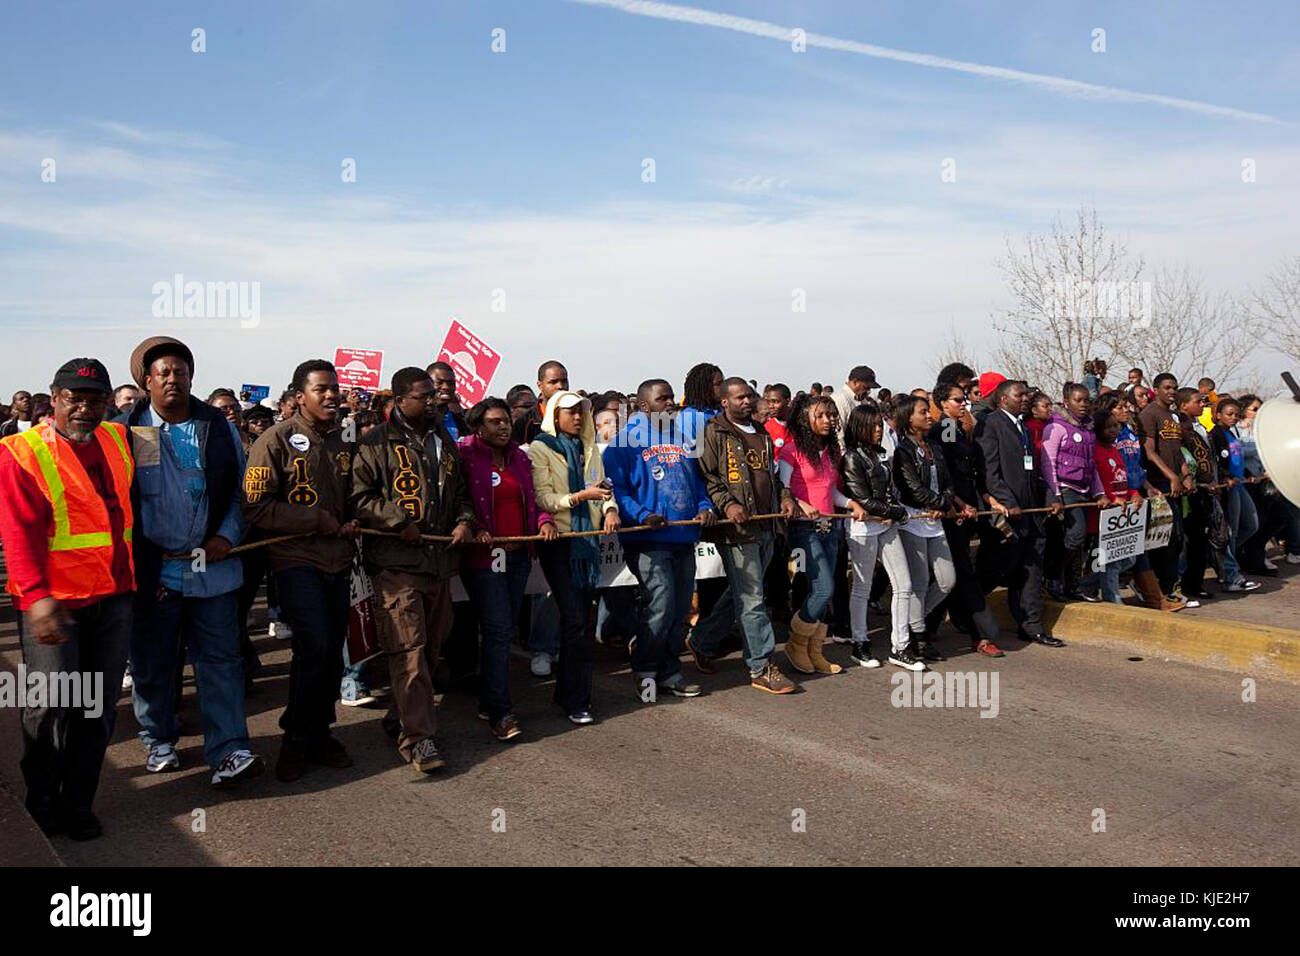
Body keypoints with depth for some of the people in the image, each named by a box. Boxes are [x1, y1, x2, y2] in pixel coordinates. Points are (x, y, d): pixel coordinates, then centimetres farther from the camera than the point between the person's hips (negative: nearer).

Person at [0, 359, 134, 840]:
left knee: (99, 706, 10)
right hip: (53, 600, -5)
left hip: (113, 596, 5)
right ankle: (42, 801, 23)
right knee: (50, 704, 1)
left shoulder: (118, 441, 10)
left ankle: (77, 803, 24)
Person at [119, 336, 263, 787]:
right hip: (152, 570, -1)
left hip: (212, 565, 1)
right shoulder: (125, 431, 1)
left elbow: (240, 490, 11)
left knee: (220, 657, -1)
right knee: (153, 661, 11)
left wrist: (227, 535, -4)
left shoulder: (218, 427, 7)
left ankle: (228, 751, 1)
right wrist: (139, 555, -6)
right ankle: (159, 741, 29)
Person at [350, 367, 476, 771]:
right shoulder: (377, 443, -4)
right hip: (396, 561, -7)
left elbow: (461, 491, 25)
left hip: (440, 559, 7)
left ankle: (401, 717, 30)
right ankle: (418, 738, -7)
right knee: (409, 649, -10)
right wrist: (399, 521, -16)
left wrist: (464, 521, 7)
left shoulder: (444, 441, 17)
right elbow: (359, 497, -8)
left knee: (430, 646, 13)